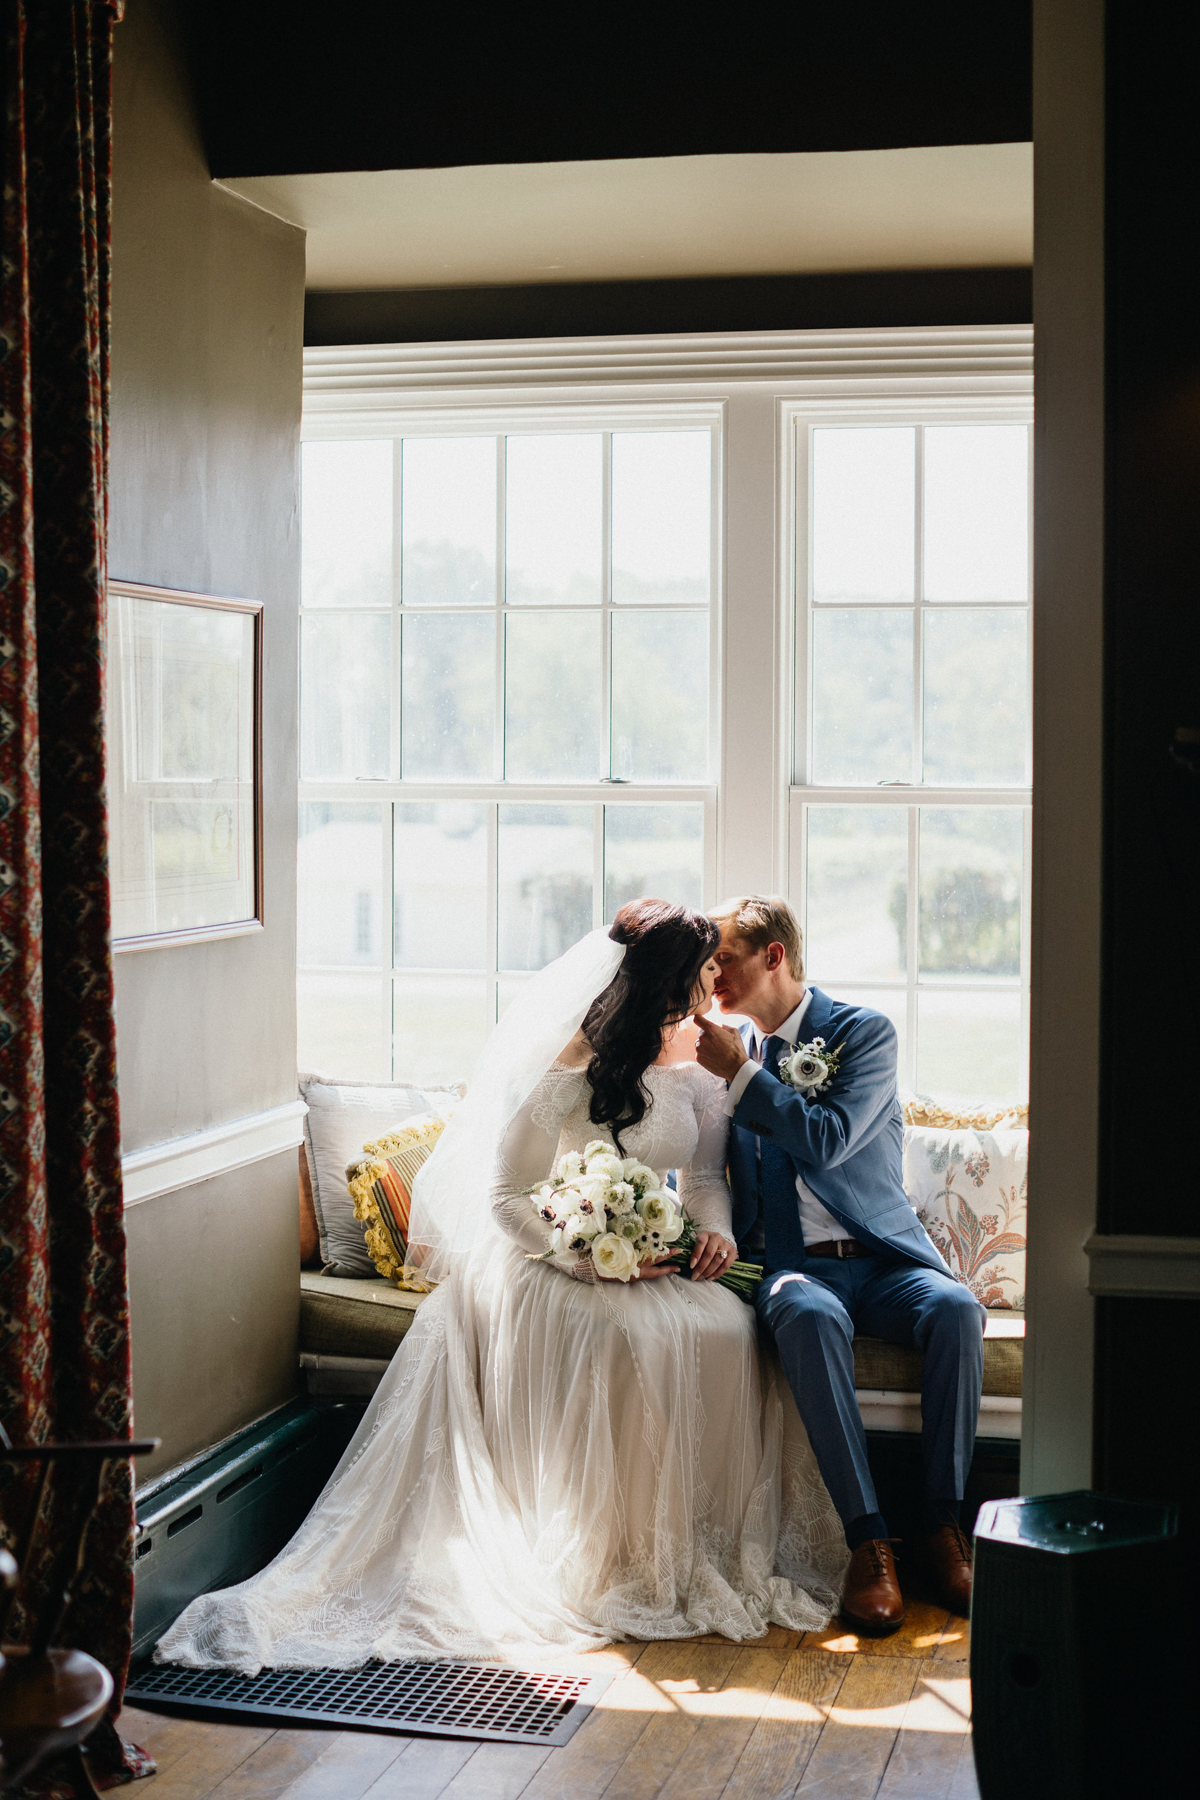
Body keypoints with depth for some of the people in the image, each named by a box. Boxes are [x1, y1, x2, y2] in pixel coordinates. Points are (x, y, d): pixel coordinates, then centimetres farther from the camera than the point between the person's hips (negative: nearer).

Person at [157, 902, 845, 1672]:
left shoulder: (698, 1057, 7)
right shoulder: (575, 1065, -13)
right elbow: (508, 1195, -10)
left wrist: (715, 1226, -6)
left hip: (662, 1263, 6)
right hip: (566, 1262, -6)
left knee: (727, 1330, -25)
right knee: (635, 1341, -35)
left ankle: (706, 1554, -11)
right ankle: (609, 1559, -18)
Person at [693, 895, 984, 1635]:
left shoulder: (864, 1032, 1)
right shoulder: (726, 1047, 13)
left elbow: (828, 1141, -14)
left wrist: (740, 1073, -14)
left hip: (883, 1260, 0)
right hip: (794, 1266, 1)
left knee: (956, 1308, -33)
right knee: (808, 1315, -36)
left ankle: (945, 1521, -20)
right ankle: (868, 1539, -34)